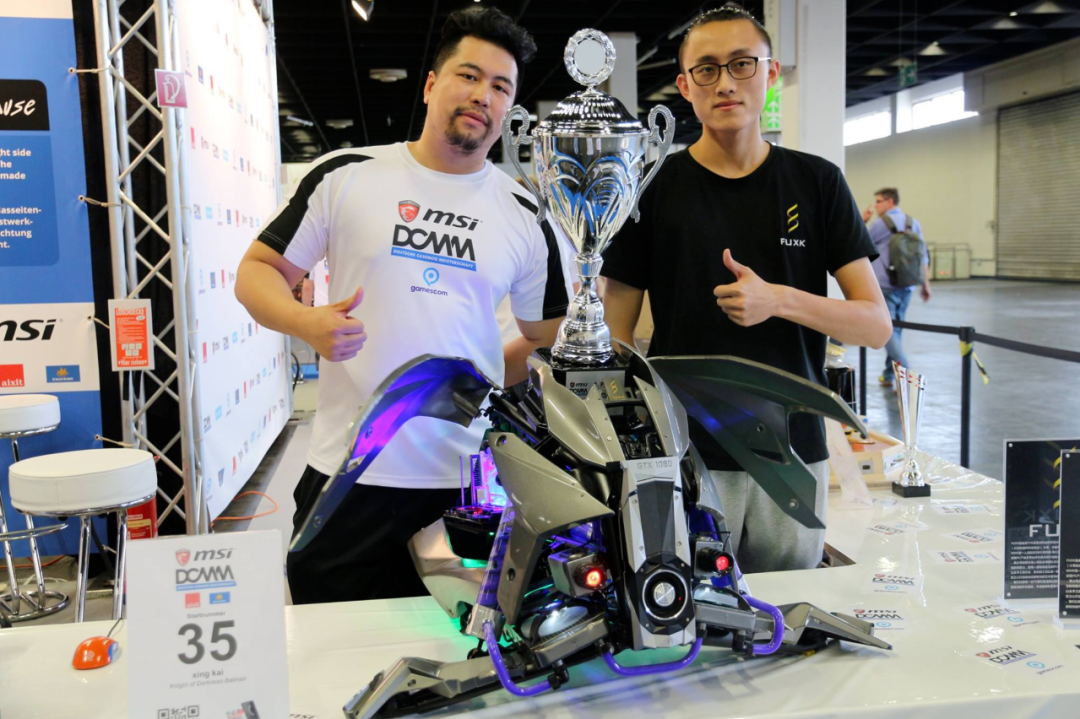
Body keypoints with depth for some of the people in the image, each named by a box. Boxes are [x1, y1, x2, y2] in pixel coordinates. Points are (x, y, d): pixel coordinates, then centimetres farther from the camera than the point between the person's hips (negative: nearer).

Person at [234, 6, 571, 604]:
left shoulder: (523, 217, 8)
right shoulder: (346, 176, 2)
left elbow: (547, 338, 16)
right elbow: (259, 269, 5)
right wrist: (307, 323, -14)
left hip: (469, 487, 2)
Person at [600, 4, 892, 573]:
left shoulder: (817, 183, 4)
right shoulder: (653, 188, 0)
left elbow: (876, 324, 1)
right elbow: (615, 338, 1)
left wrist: (778, 299, -16)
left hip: (794, 450, 2)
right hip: (685, 456, -1)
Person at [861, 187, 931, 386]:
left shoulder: (881, 223, -7)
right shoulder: (914, 224, 12)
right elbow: (923, 256, 11)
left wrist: (862, 221, 12)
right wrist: (925, 285, 15)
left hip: (884, 286, -7)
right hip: (907, 286, 7)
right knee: (895, 330, 15)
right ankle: (888, 375, 21)